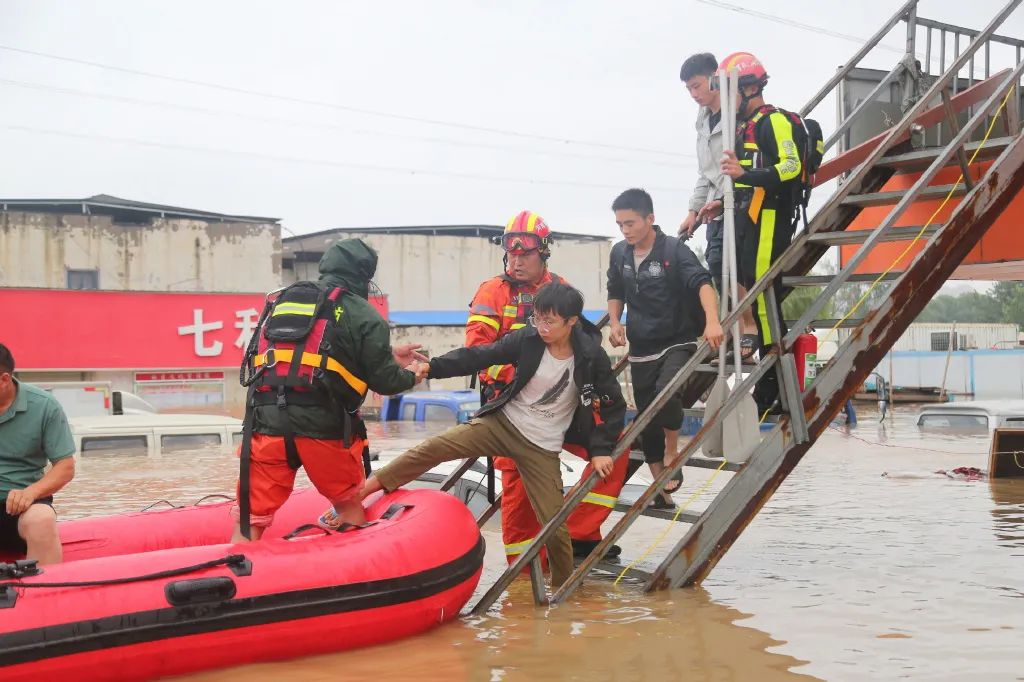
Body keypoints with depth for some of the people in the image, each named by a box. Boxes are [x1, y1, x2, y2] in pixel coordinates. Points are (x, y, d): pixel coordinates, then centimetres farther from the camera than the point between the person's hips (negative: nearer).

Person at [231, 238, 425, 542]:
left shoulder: (283, 301, 20)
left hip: (267, 424, 4)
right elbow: (384, 382, 1)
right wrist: (410, 377, 23)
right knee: (350, 509, 19)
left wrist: (387, 356, 30)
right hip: (325, 429, -3)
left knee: (249, 520, 7)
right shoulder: (364, 314, 2)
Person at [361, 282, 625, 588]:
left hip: (542, 448, -1)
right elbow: (479, 356, -11)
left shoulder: (592, 357, -13)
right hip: (501, 424, 1)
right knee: (435, 447, -15)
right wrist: (432, 367, -22)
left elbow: (614, 404, -2)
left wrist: (601, 449, -8)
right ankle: (370, 487, -6)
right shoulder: (527, 339, -11)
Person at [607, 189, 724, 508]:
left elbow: (702, 283, -25)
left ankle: (672, 453, -4)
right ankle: (662, 494, 21)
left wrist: (712, 321, -42)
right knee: (647, 422, 8)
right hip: (641, 350, 6)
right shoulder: (619, 253, 4)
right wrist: (615, 323, 2)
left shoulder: (674, 250, -12)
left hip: (677, 343, -5)